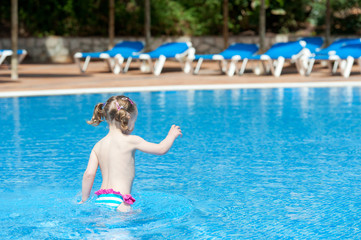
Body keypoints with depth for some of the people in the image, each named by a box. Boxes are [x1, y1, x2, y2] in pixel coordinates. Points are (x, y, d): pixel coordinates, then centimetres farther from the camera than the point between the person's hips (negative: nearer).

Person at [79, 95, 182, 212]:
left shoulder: (98, 146, 11)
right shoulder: (131, 141, -3)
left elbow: (88, 174, 5)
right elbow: (161, 149, 5)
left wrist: (84, 200, 15)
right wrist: (172, 135, 24)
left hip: (101, 199, 6)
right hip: (118, 201, -6)